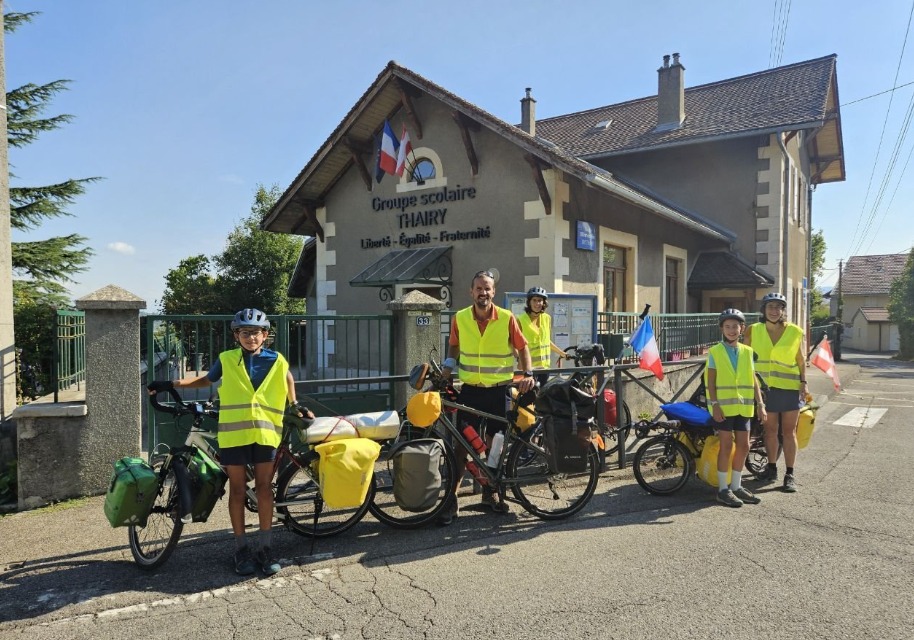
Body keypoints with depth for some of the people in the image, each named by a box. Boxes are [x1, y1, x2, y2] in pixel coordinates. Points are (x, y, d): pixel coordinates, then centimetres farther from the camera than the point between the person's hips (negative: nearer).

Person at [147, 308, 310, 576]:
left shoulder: (276, 360, 3)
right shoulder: (226, 360, 3)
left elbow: (287, 379, 23)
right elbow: (206, 380, 19)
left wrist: (295, 405, 22)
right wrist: (171, 384, 15)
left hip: (265, 432, 0)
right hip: (233, 433, 0)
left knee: (264, 487, 5)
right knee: (237, 489, 7)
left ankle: (265, 548, 16)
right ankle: (242, 549, 19)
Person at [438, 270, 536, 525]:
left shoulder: (507, 318, -6)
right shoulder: (460, 318, -2)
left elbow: (522, 348, 2)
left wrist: (528, 374, -11)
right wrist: (448, 365, -2)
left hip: (499, 390, 0)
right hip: (470, 389, 0)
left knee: (494, 443, 12)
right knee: (462, 444, -1)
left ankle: (490, 492, 30)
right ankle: (451, 499, 6)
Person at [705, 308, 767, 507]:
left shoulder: (747, 352, 9)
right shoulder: (715, 352, -3)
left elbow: (753, 380, 10)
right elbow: (710, 382, -6)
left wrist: (760, 403, 4)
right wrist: (715, 405, -14)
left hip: (743, 406, 5)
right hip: (724, 406, -4)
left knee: (743, 446, 8)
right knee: (726, 446, -1)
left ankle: (736, 486, 23)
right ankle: (723, 489, 9)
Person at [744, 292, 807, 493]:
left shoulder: (795, 332, -1)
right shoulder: (754, 331, 2)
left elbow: (801, 359, 6)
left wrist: (804, 382, 0)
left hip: (789, 387, -1)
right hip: (765, 387, 1)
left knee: (789, 431, 4)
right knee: (770, 430, 11)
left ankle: (790, 474, 11)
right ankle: (771, 468, 27)